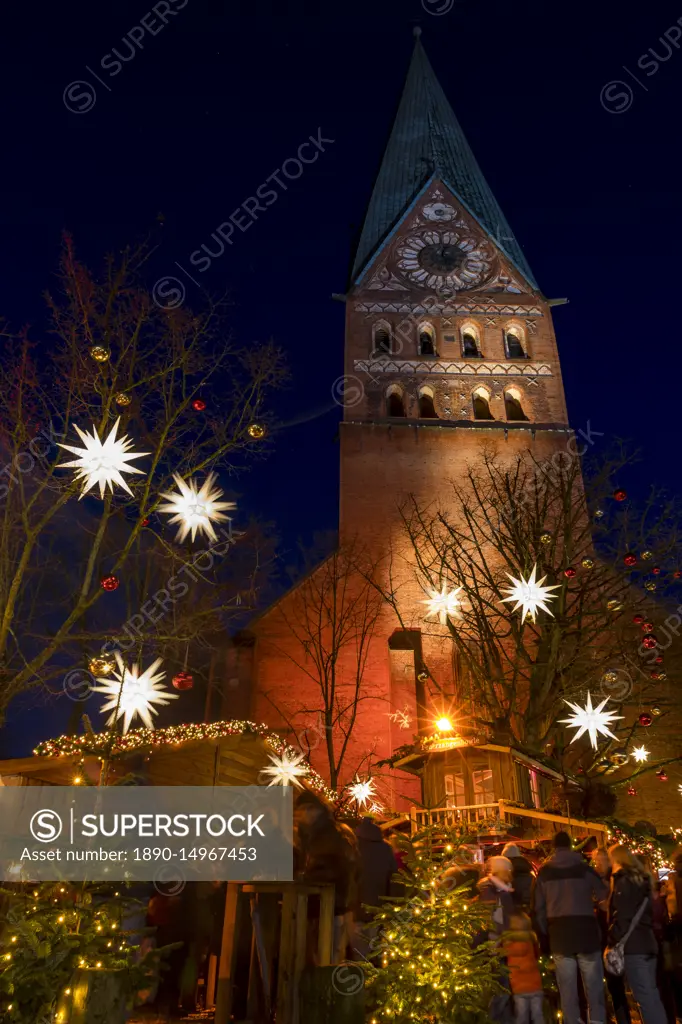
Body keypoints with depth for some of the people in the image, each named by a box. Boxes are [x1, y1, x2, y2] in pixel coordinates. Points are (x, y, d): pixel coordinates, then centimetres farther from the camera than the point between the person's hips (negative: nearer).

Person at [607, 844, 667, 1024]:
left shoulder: (623, 880, -11)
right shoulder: (641, 879, 14)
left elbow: (621, 917, -16)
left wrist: (612, 943, -10)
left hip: (631, 945, -8)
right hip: (647, 942, 8)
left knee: (644, 997, -5)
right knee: (651, 996, 13)